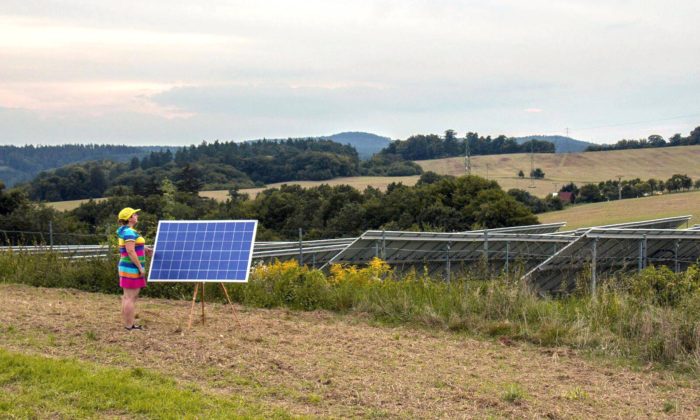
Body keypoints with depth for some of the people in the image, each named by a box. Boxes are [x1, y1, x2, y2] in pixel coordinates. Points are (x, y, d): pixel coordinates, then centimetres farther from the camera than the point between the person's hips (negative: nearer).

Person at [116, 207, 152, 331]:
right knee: (131, 297, -8)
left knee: (128, 297, 12)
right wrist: (140, 267, -19)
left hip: (127, 268, 10)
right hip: (132, 268, -10)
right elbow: (130, 252, -23)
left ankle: (128, 324, 16)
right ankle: (130, 326, -6)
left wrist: (143, 250, 14)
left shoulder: (125, 231, 14)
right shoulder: (129, 232, -17)